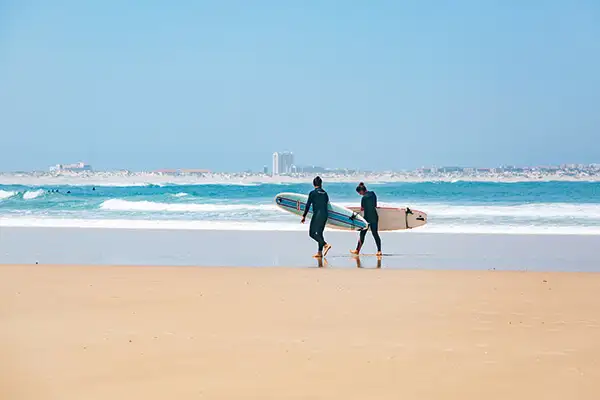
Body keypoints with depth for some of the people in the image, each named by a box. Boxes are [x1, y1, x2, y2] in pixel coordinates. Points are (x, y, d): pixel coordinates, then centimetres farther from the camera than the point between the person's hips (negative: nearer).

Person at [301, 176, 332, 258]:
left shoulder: (312, 193, -7)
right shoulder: (325, 193, 10)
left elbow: (308, 205, -8)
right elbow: (326, 205, 13)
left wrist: (304, 216, -3)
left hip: (317, 215, -6)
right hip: (325, 215, 6)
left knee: (312, 233, -2)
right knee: (319, 233, 13)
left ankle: (325, 245, -19)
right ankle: (320, 252, 10)